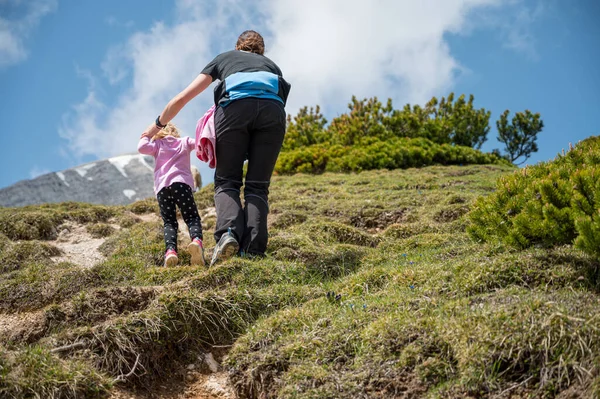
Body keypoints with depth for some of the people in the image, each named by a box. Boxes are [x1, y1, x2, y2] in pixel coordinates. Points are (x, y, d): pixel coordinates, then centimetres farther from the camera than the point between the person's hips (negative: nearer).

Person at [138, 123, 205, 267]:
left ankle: (170, 250, -25)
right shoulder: (185, 142, 25)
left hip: (162, 187, 1)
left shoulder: (157, 144, 23)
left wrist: (144, 137, 26)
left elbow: (142, 148, 6)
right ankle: (197, 240, -36)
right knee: (192, 217, -2)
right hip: (181, 183, -1)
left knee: (169, 222, 4)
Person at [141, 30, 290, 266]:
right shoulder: (272, 65, 39)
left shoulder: (224, 58, 33)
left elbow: (182, 98, 28)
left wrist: (157, 126, 42)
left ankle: (228, 233, -20)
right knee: (257, 185, 6)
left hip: (235, 106, -1)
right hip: (273, 109, 1)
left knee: (226, 181, 8)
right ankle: (253, 250, -13)